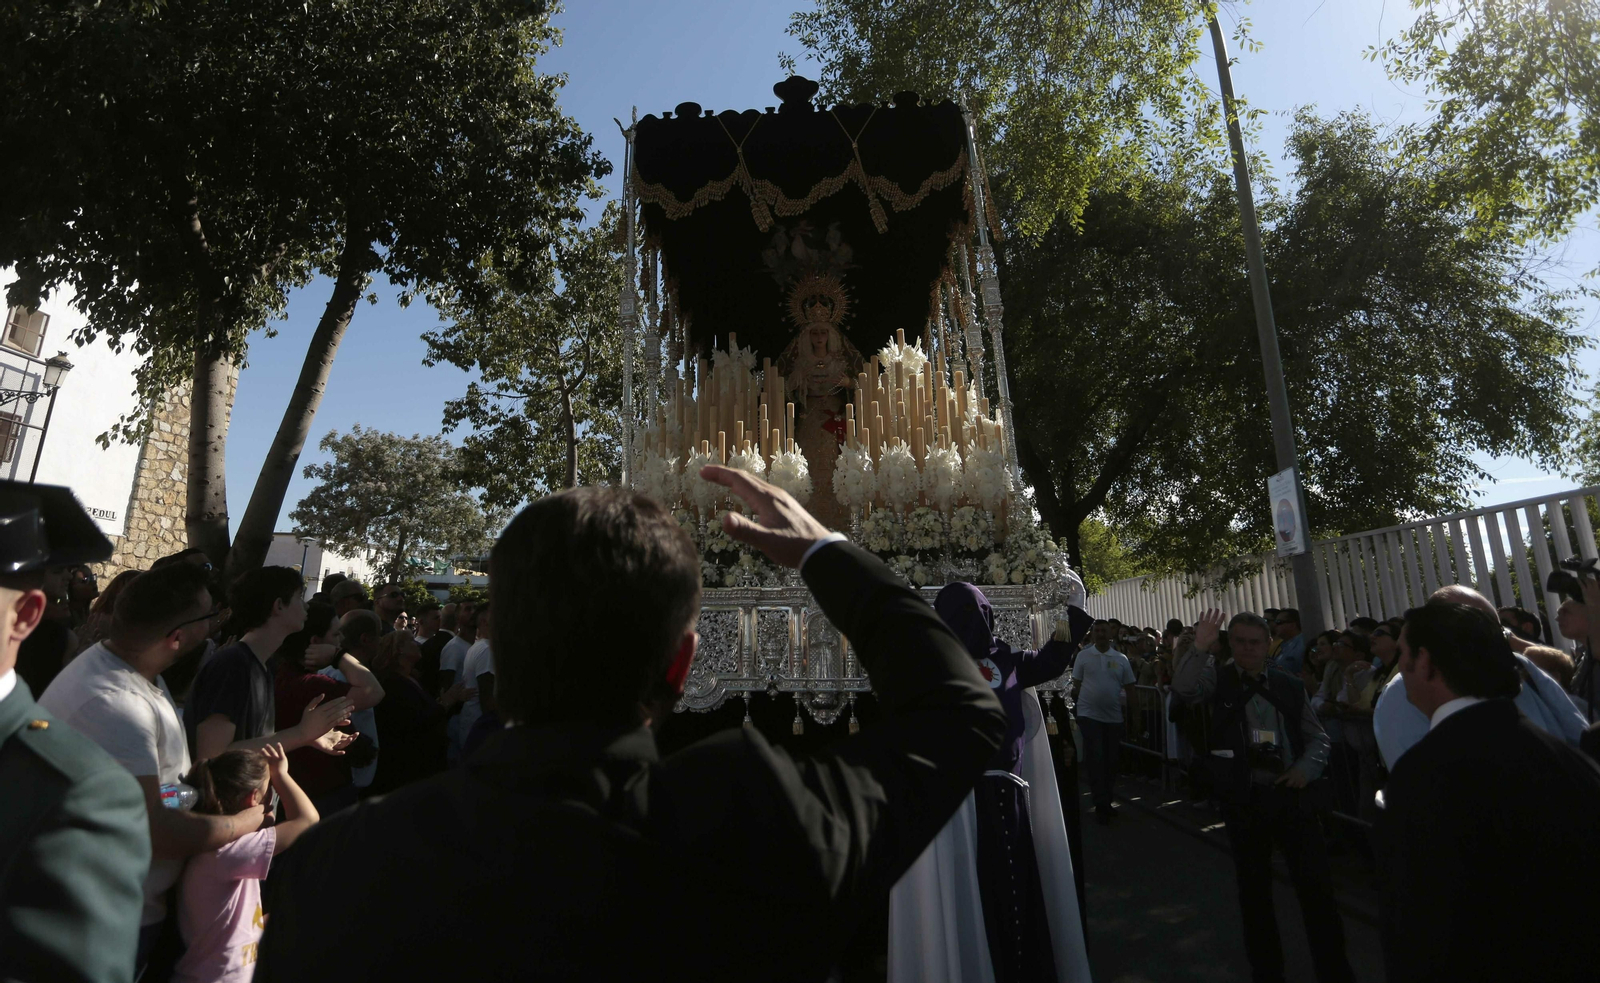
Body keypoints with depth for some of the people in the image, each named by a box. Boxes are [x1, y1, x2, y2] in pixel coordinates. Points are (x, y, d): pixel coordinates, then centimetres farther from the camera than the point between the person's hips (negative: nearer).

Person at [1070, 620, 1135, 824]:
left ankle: (1106, 802, 27)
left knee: (1112, 760, 11)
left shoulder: (1121, 659, 3)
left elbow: (1129, 687, 8)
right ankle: (1101, 805, 1)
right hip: (1089, 714, -3)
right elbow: (1076, 685, 2)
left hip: (1114, 717, 3)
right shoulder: (1083, 656, -2)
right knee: (1096, 759, -7)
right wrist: (1076, 707, -1)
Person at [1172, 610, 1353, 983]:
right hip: (1244, 801, -1)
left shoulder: (1289, 685, 7)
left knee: (1316, 885, 3)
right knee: (1254, 890, 12)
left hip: (1290, 795, 2)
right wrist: (1199, 648, -32)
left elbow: (1317, 737, 14)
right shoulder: (1218, 679, -1)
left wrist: (1306, 768, -3)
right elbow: (1183, 688, -22)